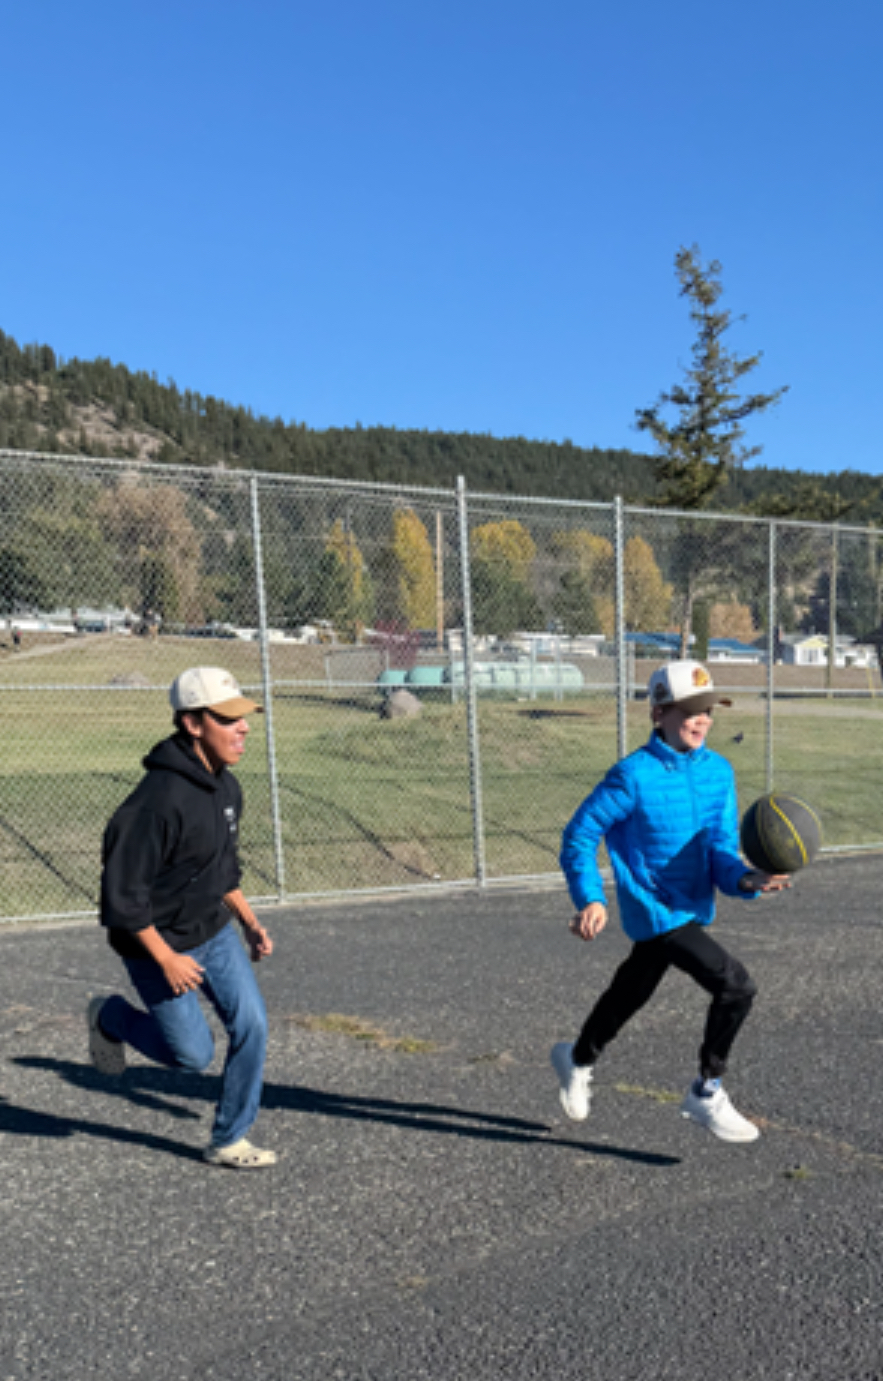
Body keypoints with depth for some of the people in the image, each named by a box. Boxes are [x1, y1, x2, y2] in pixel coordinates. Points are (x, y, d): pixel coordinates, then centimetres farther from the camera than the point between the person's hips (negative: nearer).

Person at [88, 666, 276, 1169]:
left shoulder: (227, 786, -1)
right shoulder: (159, 799, -29)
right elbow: (122, 892, -26)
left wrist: (249, 921, 8)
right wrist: (166, 959, -20)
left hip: (214, 931, 7)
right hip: (156, 942, -7)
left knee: (252, 1024, 1)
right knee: (193, 1053, 5)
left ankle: (229, 1141, 20)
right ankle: (109, 1016, 31)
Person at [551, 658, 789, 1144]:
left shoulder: (719, 771, -2)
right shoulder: (633, 775, -19)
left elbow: (721, 848, -5)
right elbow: (580, 834, -13)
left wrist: (745, 879, -26)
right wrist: (590, 899, -23)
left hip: (694, 909, 7)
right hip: (653, 911, -7)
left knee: (632, 992, 24)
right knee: (736, 985, -17)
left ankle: (577, 1059, 51)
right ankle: (707, 1094, 6)